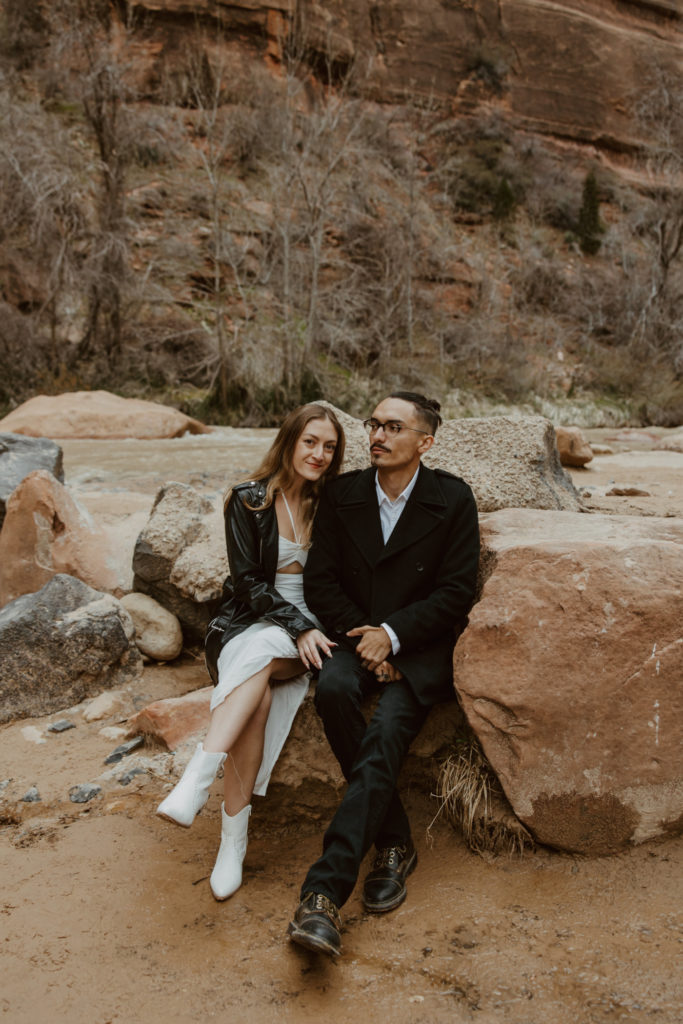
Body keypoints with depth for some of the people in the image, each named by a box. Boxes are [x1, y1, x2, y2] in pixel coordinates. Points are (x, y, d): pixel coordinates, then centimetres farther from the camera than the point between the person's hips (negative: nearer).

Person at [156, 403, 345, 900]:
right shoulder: (249, 501, 1)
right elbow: (249, 581, -6)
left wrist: (311, 629, -9)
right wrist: (299, 626, -17)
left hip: (307, 629, 1)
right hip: (248, 625, -1)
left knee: (258, 656, -34)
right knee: (258, 695, -33)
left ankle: (196, 782, -40)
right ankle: (234, 837, -30)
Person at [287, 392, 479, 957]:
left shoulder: (453, 499, -1)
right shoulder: (341, 494, 7)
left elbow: (456, 592, -3)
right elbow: (320, 579, 5)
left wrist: (391, 634, -14)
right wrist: (362, 636, -10)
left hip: (423, 646, -2)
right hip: (356, 636, 3)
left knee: (384, 735, -28)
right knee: (333, 688, -31)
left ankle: (323, 892, -29)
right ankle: (395, 843, -14)